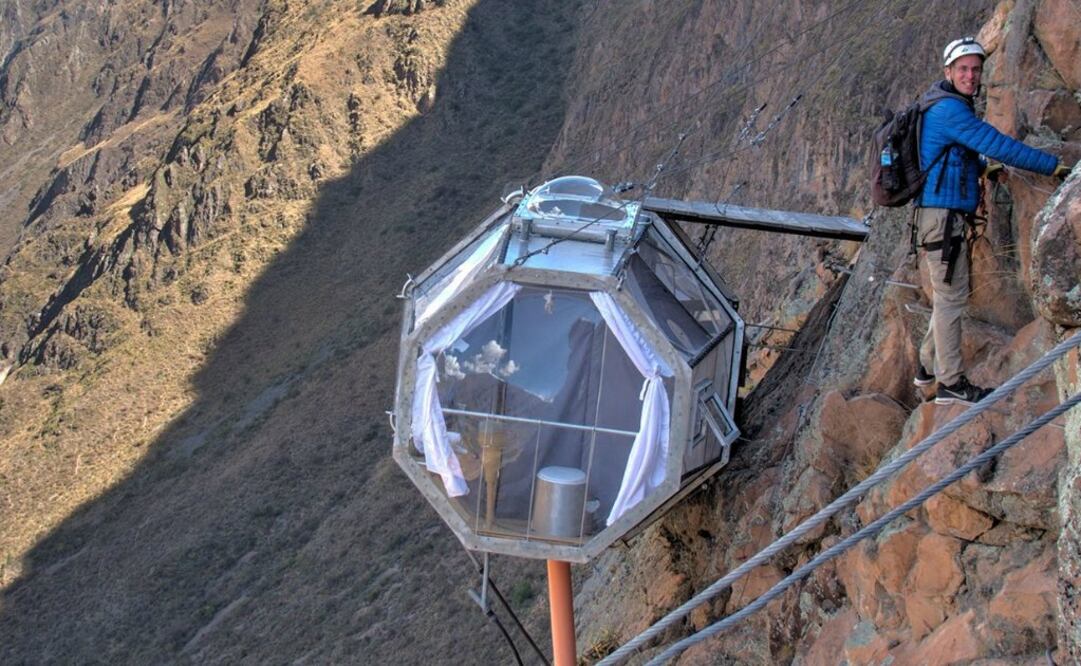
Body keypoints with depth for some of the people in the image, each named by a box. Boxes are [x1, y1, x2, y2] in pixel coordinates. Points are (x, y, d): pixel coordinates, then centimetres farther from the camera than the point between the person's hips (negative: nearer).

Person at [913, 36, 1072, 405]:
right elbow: (999, 146, -20)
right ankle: (951, 382, -4)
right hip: (942, 213, -11)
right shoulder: (949, 109, -16)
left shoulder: (948, 106, 16)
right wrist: (1053, 166, -15)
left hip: (945, 215, 11)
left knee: (948, 295, 17)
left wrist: (981, 167, 23)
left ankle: (928, 367, 26)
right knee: (951, 297, -7)